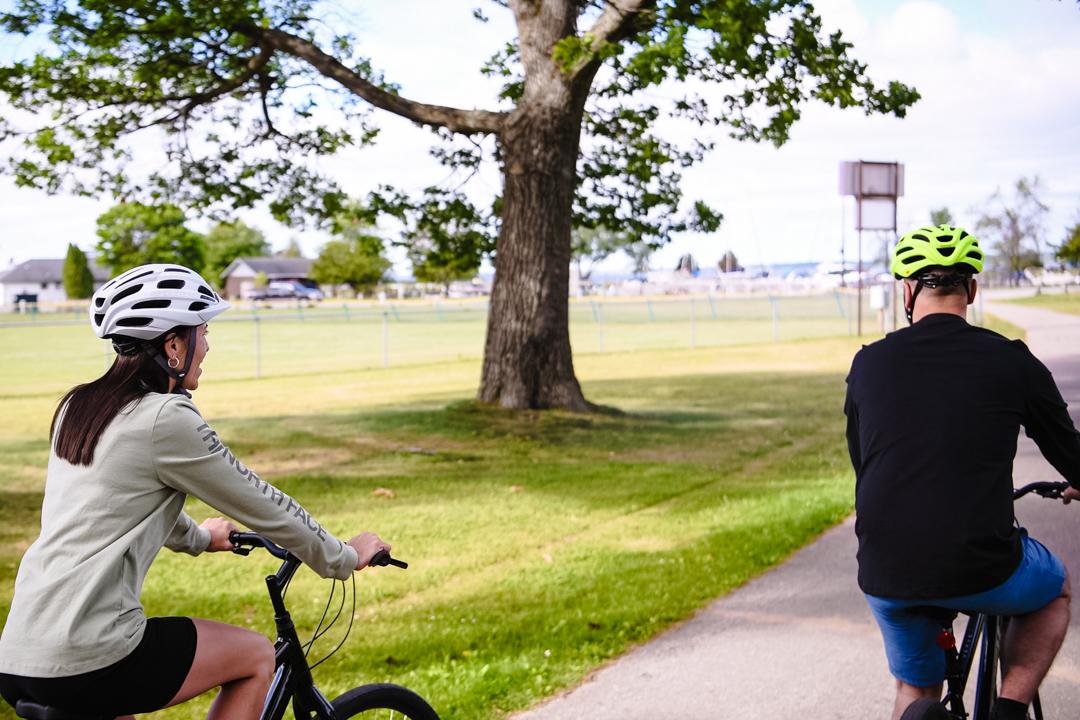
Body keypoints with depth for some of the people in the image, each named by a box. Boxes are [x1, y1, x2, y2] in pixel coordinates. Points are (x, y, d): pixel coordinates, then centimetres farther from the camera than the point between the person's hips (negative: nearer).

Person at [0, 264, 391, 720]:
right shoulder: (167, 419, -11)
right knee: (256, 656, 13)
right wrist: (346, 557, 13)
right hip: (87, 665, -8)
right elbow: (262, 505, -2)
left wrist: (198, 537, 46)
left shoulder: (78, 408, 12)